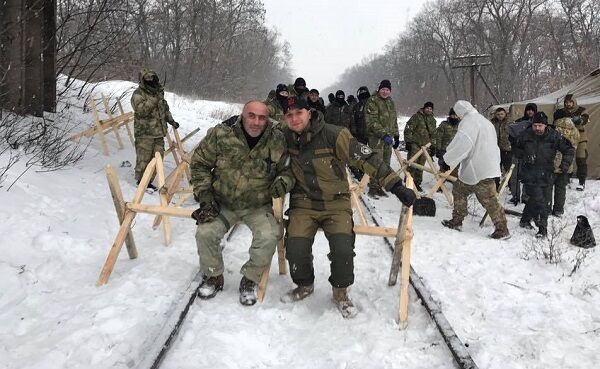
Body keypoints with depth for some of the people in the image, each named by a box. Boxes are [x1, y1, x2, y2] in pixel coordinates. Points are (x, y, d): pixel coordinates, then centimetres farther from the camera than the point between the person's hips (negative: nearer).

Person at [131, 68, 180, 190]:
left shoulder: (158, 92, 15)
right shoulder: (138, 94, -8)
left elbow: (165, 108, 27)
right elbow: (141, 109, -24)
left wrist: (172, 121, 20)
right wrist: (154, 99, -25)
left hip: (158, 132, 7)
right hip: (144, 133, -7)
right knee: (144, 159, -3)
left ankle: (148, 181, 21)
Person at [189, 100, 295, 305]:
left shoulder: (277, 142, -12)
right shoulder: (220, 135, -13)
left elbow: (288, 169, 2)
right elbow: (199, 163, -1)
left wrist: (283, 181, -23)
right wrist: (205, 195, -9)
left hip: (258, 206, 0)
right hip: (223, 203, 1)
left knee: (268, 237, -26)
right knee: (205, 233, -22)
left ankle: (249, 281, 1)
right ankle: (213, 278, 8)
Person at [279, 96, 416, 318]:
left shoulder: (332, 135, -16)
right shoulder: (286, 138, -2)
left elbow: (366, 159, -16)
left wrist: (396, 186, -21)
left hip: (336, 203, -2)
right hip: (303, 204, 3)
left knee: (343, 249, -22)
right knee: (295, 248, -17)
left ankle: (340, 293, 8)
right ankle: (304, 285, 15)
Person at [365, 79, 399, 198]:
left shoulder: (390, 102, 18)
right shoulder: (372, 101, -8)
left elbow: (394, 120, 27)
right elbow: (372, 122, -17)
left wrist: (396, 136, 20)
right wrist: (383, 134, -25)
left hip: (388, 137, 8)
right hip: (376, 137, -8)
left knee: (386, 164, 8)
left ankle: (380, 187, 16)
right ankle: (373, 188, -7)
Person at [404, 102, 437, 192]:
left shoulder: (432, 120, 15)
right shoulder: (416, 117, -4)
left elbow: (433, 134, 22)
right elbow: (408, 129, -7)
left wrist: (433, 146, 17)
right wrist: (408, 141, -11)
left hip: (425, 146, 5)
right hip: (415, 144, -5)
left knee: (420, 165, 8)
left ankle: (417, 183, 15)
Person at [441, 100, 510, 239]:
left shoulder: (468, 122, -14)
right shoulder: (484, 121, 18)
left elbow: (461, 144, -27)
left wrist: (447, 159, -20)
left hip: (481, 170, -10)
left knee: (489, 200, -2)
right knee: (459, 190, 14)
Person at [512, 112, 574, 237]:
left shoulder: (554, 136, -5)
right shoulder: (525, 135, -4)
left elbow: (569, 150, 1)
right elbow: (515, 148, 11)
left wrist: (565, 163, -15)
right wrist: (524, 156, -8)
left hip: (545, 174, 2)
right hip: (529, 174, -2)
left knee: (534, 199, 12)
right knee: (539, 200, -12)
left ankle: (525, 220, 34)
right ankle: (542, 228, -3)